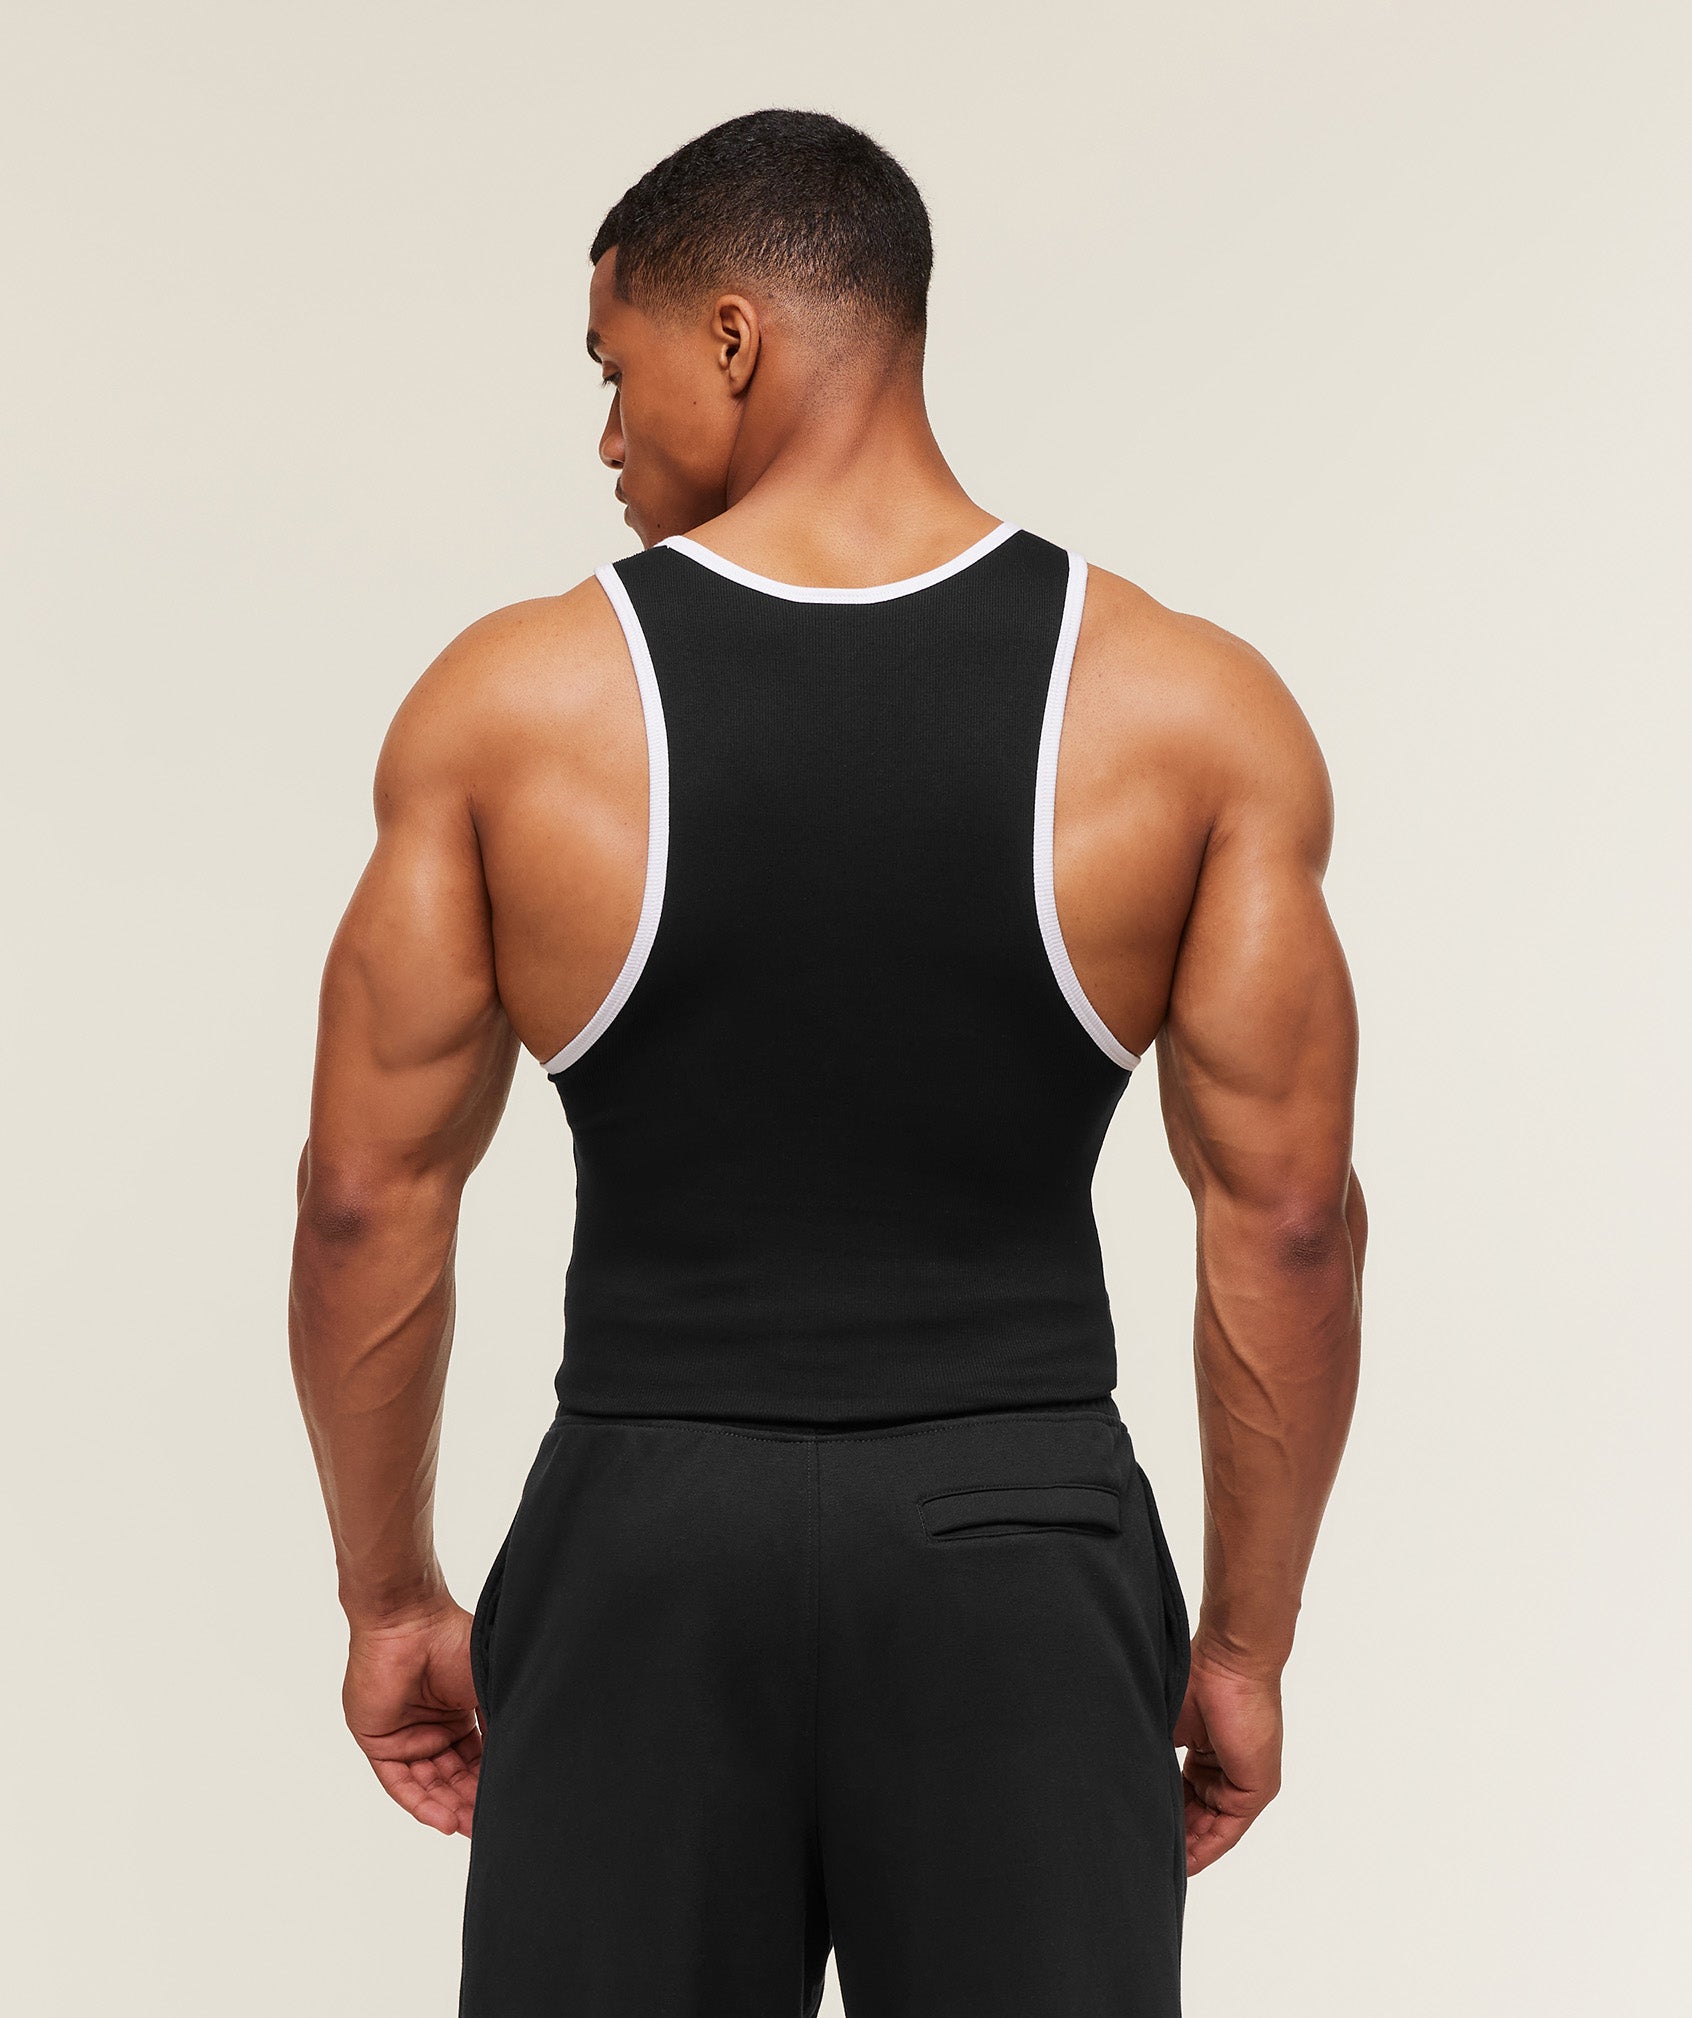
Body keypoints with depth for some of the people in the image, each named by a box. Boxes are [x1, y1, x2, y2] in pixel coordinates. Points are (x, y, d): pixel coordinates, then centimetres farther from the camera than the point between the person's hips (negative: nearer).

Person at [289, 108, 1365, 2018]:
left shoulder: (511, 700, -5)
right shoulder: (1196, 712, -4)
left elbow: (370, 1195, -2)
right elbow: (1286, 1218, -3)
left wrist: (388, 1596, 10)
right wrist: (1246, 1642, 7)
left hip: (648, 1543, 0)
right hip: (1021, 1546, 0)